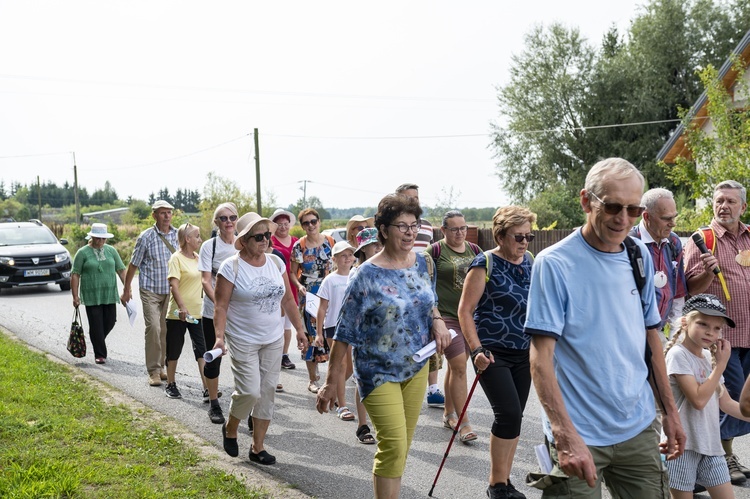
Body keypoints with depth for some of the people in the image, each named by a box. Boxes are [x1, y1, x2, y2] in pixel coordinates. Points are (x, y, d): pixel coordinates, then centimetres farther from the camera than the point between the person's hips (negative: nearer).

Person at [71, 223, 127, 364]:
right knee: (96, 326, -2)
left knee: (110, 322, 7)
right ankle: (100, 355, 7)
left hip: (109, 295, 4)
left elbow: (121, 270, 11)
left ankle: (97, 339, 36)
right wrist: (75, 296, -7)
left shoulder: (111, 251, 9)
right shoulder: (83, 253, -1)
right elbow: (75, 275, -3)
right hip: (91, 297, -4)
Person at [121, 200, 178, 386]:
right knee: (153, 327, -12)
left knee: (165, 330, 8)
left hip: (171, 291, 4)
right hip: (150, 290, -3)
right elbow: (133, 264, 1)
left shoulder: (178, 235, 2)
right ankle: (153, 371, -5)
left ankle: (161, 367, 21)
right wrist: (126, 289, 5)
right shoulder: (146, 237, -7)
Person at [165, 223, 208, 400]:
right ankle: (171, 385, 21)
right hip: (178, 313, -6)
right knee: (174, 350, 7)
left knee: (202, 349, 1)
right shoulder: (176, 258, -10)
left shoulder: (198, 258, 11)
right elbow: (174, 285, -18)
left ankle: (207, 386, 0)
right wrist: (182, 307, -28)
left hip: (197, 312, 6)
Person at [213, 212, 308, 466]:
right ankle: (230, 429, 20)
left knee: (267, 392, 6)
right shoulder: (231, 267, -11)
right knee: (250, 391, -11)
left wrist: (299, 329, 10)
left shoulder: (276, 263, 4)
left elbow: (288, 300, 11)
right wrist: (219, 337, -22)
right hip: (243, 342, -5)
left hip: (273, 340, 5)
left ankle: (258, 447, 19)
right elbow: (221, 306, -12)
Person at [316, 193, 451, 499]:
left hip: (416, 368, 6)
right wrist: (332, 382, -12)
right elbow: (344, 332, -13)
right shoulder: (368, 275, -16)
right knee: (394, 446, -11)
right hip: (379, 372, -6)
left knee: (400, 448, 13)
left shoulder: (421, 262, 1)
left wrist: (437, 320, -6)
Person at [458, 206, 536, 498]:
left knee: (514, 417, 9)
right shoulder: (485, 265, -10)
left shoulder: (529, 261, 7)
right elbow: (465, 311, -11)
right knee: (509, 413, -13)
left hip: (523, 353, 6)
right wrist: (477, 349, -21)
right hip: (493, 353, -6)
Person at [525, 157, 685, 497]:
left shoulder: (640, 257, 4)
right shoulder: (554, 264, -14)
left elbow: (651, 336, 14)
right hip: (580, 436, -5)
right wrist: (566, 436, -25)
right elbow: (541, 355, -17)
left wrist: (669, 410, 13)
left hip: (639, 430, 6)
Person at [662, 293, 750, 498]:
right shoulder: (678, 355, -14)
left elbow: (726, 402, 14)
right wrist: (721, 364, -14)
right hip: (682, 445, -7)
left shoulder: (709, 357, 10)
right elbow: (698, 400, -21)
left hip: (710, 444, 7)